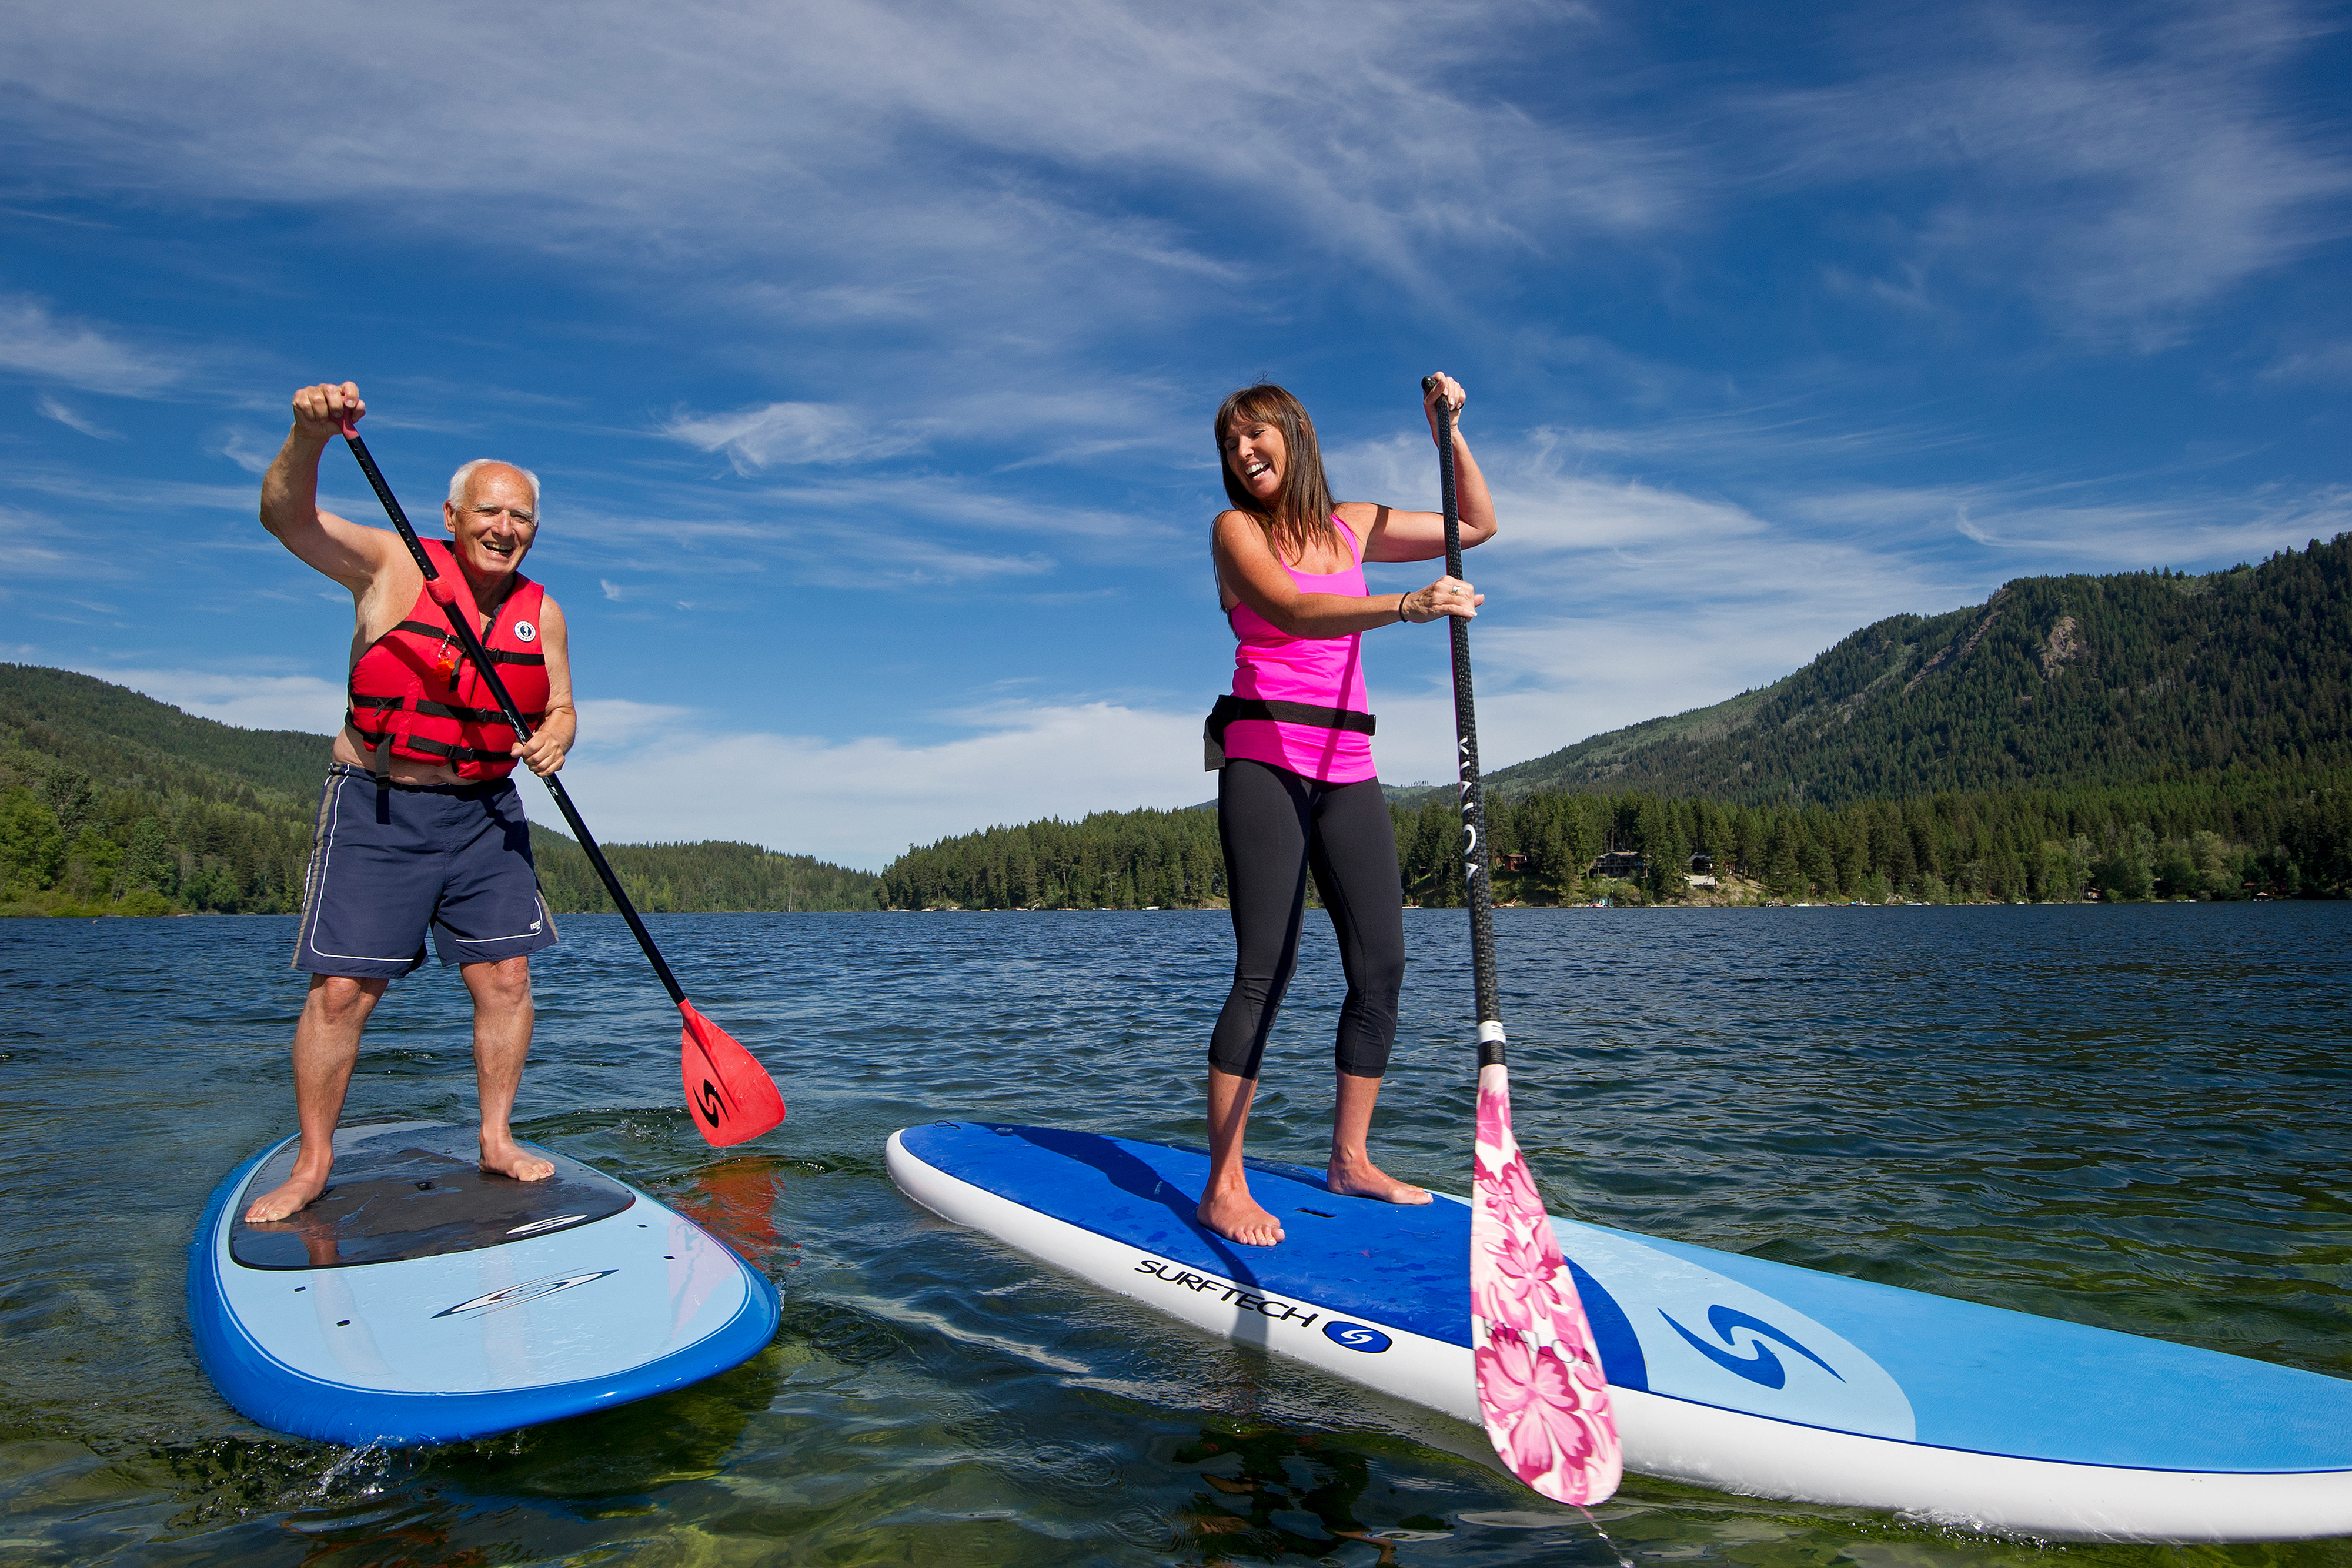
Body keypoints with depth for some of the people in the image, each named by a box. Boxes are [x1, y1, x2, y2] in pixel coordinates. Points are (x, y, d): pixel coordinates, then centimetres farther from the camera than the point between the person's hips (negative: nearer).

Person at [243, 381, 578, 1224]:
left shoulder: (541, 611, 6)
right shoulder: (391, 565, -5)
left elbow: (560, 709, 11)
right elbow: (286, 515, -18)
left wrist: (553, 738, -13)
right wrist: (310, 436, -37)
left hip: (485, 814, 4)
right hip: (376, 808, -3)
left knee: (504, 978, 0)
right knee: (342, 990, -3)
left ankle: (497, 1139, 14)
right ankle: (312, 1164, 11)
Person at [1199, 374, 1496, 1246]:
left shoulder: (1352, 525, 16)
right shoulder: (1237, 528, 1)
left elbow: (1477, 526, 23)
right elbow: (1294, 611, -19)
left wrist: (1446, 429, 12)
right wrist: (1405, 607, -34)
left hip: (1347, 771, 6)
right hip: (1264, 761, -5)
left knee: (1381, 965, 3)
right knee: (1266, 968, -13)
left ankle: (1350, 1159, 16)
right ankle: (1223, 1185, -9)